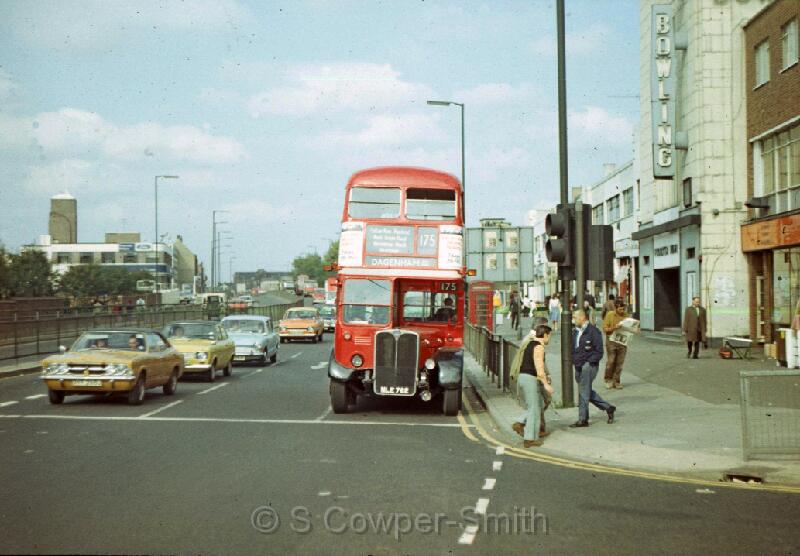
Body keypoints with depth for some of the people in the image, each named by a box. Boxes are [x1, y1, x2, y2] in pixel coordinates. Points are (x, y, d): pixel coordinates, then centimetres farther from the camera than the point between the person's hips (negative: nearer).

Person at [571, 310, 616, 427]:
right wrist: (574, 360, 8)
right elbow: (573, 348, 24)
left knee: (583, 392, -4)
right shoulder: (576, 332, 13)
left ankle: (583, 419, 5)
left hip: (588, 366, -8)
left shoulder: (593, 331, -11)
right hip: (579, 367, 8)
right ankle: (608, 408, 25)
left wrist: (589, 362, -16)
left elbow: (599, 351, -12)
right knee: (587, 392, 13)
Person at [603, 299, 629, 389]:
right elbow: (605, 329, -7)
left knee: (619, 363, 4)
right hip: (611, 341, -3)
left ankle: (616, 381, 12)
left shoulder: (626, 315, 6)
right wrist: (614, 328, -23)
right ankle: (608, 379, 15)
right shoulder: (609, 315, -4)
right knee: (610, 361, -2)